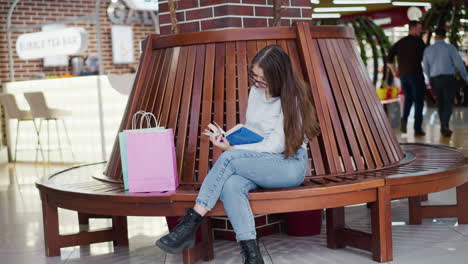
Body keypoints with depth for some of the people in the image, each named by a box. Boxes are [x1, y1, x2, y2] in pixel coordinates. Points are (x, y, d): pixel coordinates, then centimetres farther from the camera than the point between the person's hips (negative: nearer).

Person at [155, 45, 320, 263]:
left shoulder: (292, 99, -10)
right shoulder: (255, 91, 10)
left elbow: (276, 146, -16)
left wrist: (231, 149, -17)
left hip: (290, 164, -5)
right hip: (257, 164, 6)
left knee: (229, 158, -32)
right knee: (230, 185, -33)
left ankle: (189, 225, -29)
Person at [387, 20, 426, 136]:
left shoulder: (400, 42, 11)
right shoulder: (418, 41, -5)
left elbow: (389, 57, 9)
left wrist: (394, 71, 12)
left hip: (403, 75, 5)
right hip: (415, 74, -5)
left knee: (408, 98, 20)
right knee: (418, 101, 1)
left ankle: (404, 119, -3)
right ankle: (417, 128, -2)